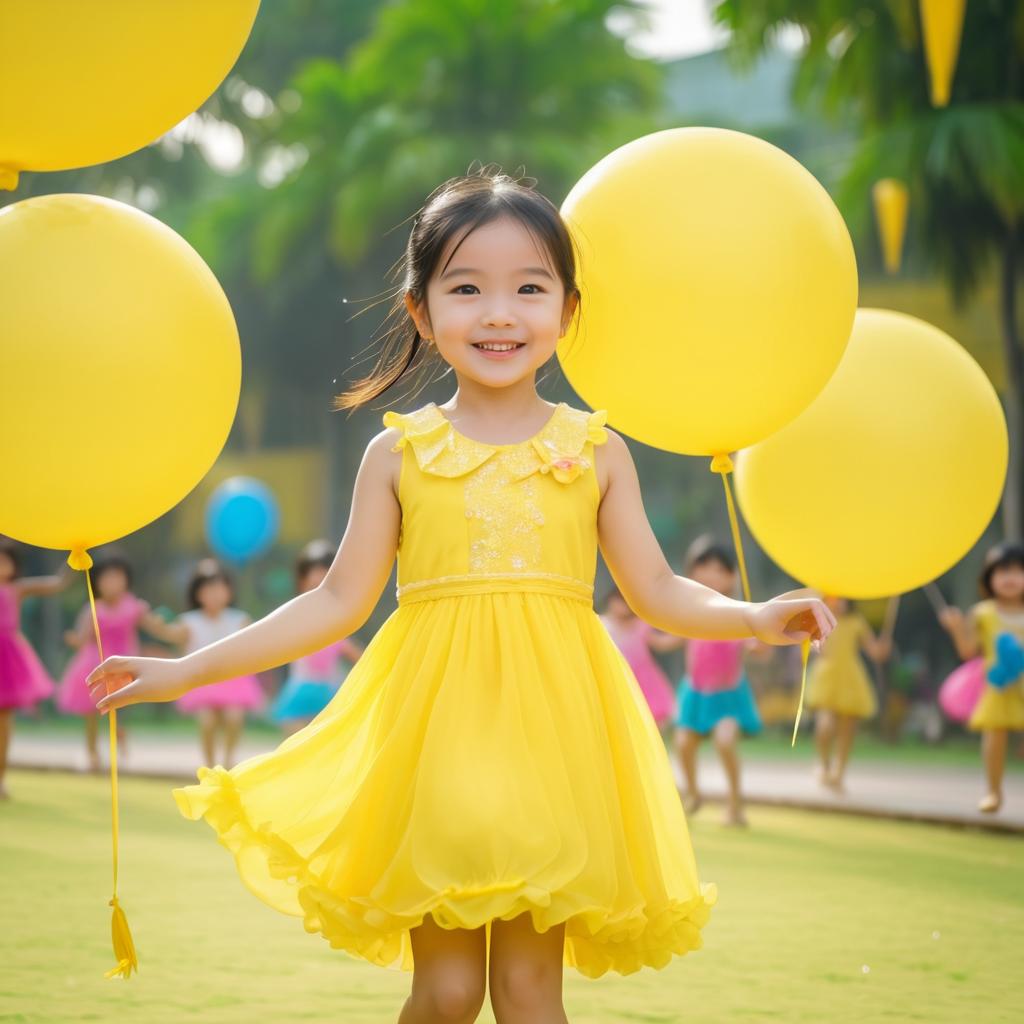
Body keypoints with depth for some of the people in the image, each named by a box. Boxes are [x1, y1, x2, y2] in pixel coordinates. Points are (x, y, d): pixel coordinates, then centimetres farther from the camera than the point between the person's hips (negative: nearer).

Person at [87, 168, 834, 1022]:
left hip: (551, 734, 0)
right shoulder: (400, 453, 5)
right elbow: (340, 602, 7)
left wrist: (756, 618, -9)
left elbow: (656, 591, 9)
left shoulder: (595, 453, 6)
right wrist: (188, 671, 3)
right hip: (436, 732, 0)